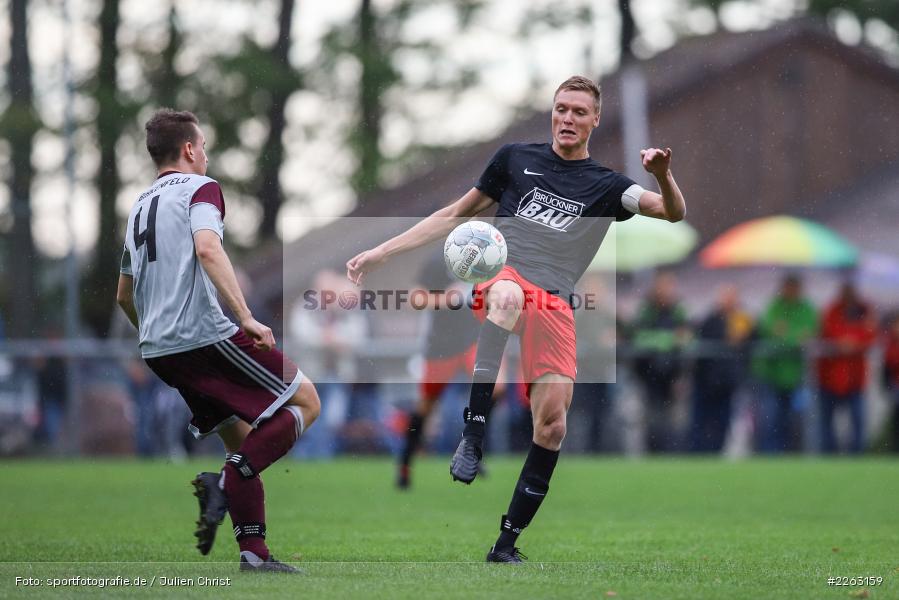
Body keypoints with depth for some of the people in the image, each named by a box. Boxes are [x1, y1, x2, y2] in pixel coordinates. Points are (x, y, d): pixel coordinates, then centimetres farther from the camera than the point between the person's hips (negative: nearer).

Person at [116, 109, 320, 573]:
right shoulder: (199, 188, -1)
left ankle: (254, 553, 4)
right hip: (203, 335, -8)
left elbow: (124, 295, 28)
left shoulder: (140, 206, 23)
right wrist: (246, 317, -26)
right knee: (305, 402, 1)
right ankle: (225, 484, -15)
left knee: (243, 439, 15)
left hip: (156, 349, 8)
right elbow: (207, 248, -21)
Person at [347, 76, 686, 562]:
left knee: (552, 424, -10)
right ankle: (474, 431, -47)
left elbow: (673, 212, 3)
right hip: (501, 276, -2)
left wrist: (663, 176, -21)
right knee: (510, 296, -41)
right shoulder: (515, 158, 17)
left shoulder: (605, 186, 16)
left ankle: (507, 543, 3)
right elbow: (456, 214, 23)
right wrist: (381, 252, 19)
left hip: (553, 305, 2)